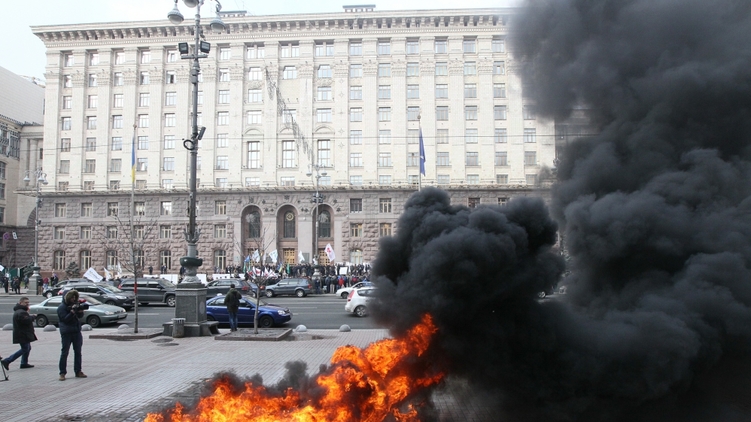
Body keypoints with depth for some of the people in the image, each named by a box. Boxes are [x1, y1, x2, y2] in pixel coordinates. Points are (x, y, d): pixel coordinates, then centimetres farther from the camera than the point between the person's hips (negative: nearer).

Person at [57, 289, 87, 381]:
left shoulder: (75, 304, 12)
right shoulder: (61, 307, -6)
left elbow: (80, 316, 11)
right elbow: (65, 319, -15)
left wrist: (80, 310, -9)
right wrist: (73, 311, -23)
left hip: (77, 331, 6)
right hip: (66, 332, -6)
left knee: (78, 352, 7)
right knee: (64, 353, -3)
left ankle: (78, 371, 13)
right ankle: (62, 373, 2)